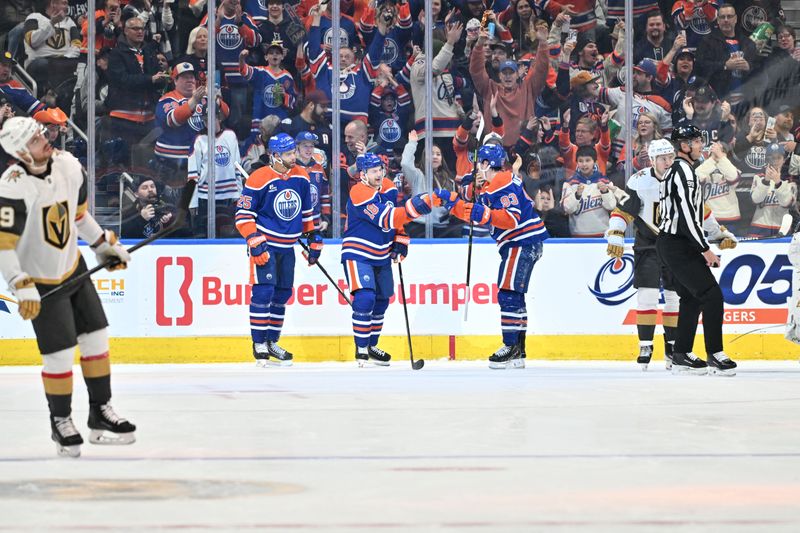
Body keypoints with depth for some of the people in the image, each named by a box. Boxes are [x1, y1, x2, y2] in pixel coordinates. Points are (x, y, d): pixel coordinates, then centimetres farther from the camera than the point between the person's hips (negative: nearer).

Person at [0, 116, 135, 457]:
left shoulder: (68, 166, -7)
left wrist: (105, 244, 15)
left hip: (73, 269, 7)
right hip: (40, 282, -7)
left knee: (96, 338, 10)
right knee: (60, 353, -7)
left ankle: (101, 414, 22)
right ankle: (60, 423, 14)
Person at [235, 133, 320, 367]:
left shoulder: (301, 177, 4)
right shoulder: (259, 180, -16)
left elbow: (307, 211, 17)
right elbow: (243, 215, -13)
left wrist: (313, 238, 15)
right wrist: (255, 242, -20)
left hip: (287, 246, 6)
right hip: (264, 244, -6)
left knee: (282, 294, 10)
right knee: (263, 291, -14)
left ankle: (271, 342, 21)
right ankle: (259, 344, -7)